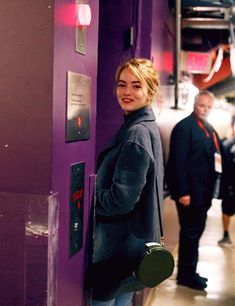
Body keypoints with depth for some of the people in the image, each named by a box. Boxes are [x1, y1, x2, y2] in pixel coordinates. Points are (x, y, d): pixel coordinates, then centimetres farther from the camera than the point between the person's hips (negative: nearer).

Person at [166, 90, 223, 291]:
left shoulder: (209, 129, 15)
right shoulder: (184, 127, -12)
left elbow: (217, 153, 16)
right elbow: (178, 162, -18)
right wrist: (182, 192, -21)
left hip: (203, 191, 8)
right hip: (190, 191, -8)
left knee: (195, 232, 15)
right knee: (190, 233, 1)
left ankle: (188, 272, 27)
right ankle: (187, 275, 15)